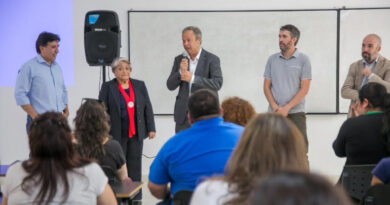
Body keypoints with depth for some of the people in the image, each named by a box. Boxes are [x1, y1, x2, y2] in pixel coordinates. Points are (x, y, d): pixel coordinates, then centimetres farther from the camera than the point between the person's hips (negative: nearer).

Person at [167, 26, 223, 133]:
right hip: (183, 113, 4)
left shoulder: (212, 59, -2)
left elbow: (217, 84, -14)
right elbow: (170, 86, 7)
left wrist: (193, 78, -21)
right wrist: (180, 73, -13)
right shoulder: (179, 59, 10)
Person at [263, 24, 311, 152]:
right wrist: (275, 107, -6)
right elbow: (266, 86, 10)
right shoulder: (272, 59, 11)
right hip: (274, 113, 3)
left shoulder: (303, 60, 2)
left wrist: (287, 108, -11)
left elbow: (304, 89, -3)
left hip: (295, 112, -3)